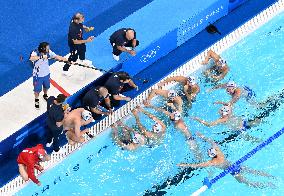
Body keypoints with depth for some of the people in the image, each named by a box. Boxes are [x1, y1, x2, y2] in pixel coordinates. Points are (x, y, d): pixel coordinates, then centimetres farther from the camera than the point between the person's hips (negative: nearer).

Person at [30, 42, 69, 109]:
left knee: (46, 86, 27)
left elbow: (56, 56, -11)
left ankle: (45, 95, 57)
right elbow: (31, 58, -49)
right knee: (37, 89, 11)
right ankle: (36, 100, 38)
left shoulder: (48, 52, -16)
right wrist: (41, 57, -58)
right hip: (38, 75, -5)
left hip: (46, 73, 5)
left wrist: (68, 60, -16)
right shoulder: (35, 53, -29)